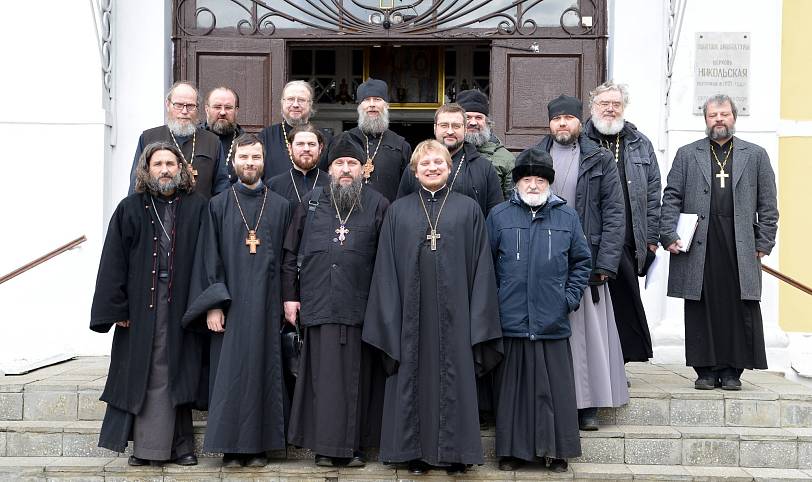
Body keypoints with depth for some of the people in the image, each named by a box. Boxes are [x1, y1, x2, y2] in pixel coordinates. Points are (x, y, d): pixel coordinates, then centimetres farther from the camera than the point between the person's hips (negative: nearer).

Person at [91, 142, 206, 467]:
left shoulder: (197, 207, 4)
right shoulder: (131, 208, 5)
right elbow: (113, 260, 1)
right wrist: (116, 307, -6)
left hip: (181, 304, 0)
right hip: (141, 305, 0)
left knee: (177, 374, 4)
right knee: (142, 373, 3)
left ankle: (181, 445, 12)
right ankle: (146, 446, 12)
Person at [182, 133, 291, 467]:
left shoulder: (280, 206, 8)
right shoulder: (218, 206, 5)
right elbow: (209, 258, 2)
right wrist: (212, 305, -6)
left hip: (266, 303, 1)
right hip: (229, 302, -1)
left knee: (263, 370, 3)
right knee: (230, 371, 0)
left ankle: (258, 445, 11)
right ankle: (231, 446, 8)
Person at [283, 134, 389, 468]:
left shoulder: (378, 205, 5)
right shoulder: (311, 203, 10)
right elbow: (291, 254, 11)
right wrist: (290, 296, 5)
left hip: (360, 308, -1)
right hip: (319, 304, 1)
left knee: (356, 376, 3)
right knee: (324, 376, 2)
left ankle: (354, 445, 12)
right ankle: (325, 446, 9)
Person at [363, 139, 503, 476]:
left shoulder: (468, 209, 5)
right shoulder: (398, 211, 7)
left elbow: (481, 265, 3)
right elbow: (386, 268, 6)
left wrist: (479, 318, -4)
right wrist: (388, 317, -1)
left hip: (454, 310, -1)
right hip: (412, 310, 1)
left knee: (454, 376, 3)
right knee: (413, 375, 5)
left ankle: (455, 452, 13)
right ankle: (416, 451, 15)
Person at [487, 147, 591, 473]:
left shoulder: (567, 217, 7)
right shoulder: (499, 216, 3)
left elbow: (581, 261, 12)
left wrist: (571, 297, 2)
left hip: (553, 322, 1)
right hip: (510, 321, -1)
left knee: (555, 388, 4)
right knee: (513, 388, 5)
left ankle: (558, 451, 15)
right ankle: (513, 450, 15)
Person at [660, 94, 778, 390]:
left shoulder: (756, 155, 14)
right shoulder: (687, 155, 13)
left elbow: (767, 205, 10)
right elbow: (671, 199, 8)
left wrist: (763, 243, 2)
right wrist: (669, 236, -4)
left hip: (740, 247, 0)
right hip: (699, 246, 0)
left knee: (739, 309, 0)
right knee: (701, 310, 1)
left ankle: (731, 371, 8)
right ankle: (706, 370, 8)